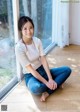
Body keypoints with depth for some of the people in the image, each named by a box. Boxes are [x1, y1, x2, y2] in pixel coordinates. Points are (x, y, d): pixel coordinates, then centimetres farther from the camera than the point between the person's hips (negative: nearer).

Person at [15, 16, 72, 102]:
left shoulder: (37, 41, -5)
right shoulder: (19, 48, -22)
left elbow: (44, 60, -8)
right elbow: (30, 69, -21)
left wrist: (50, 79, -18)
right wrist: (46, 82, -22)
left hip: (42, 70, 6)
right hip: (30, 75, -6)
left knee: (67, 70, -8)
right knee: (35, 88, -40)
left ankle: (47, 92, -19)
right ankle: (55, 84, -6)